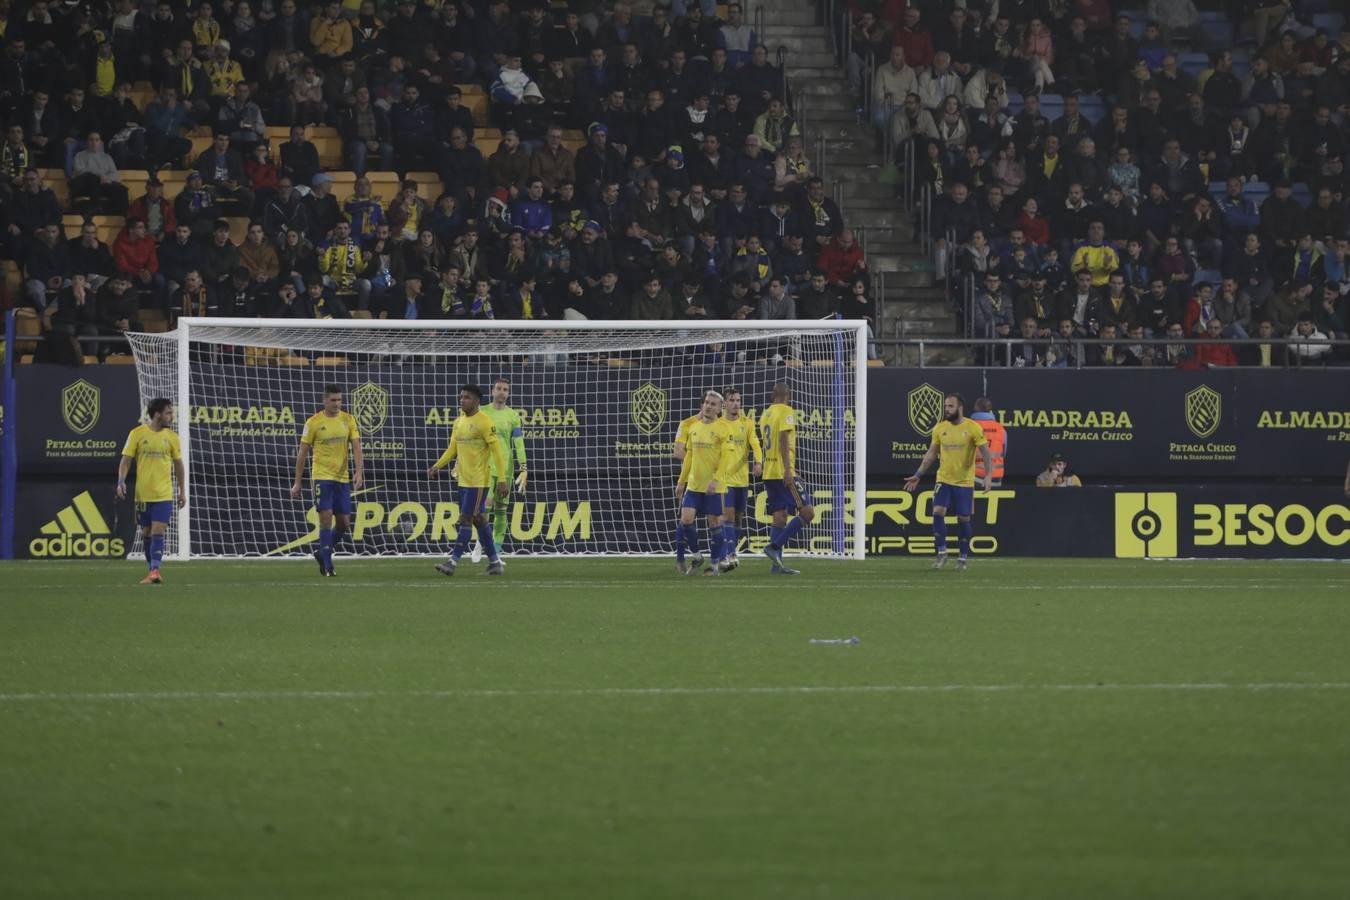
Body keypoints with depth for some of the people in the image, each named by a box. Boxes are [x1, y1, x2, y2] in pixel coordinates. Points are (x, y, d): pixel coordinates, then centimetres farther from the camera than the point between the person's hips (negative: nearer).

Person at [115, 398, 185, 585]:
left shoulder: (171, 436, 4)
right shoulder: (137, 434, -1)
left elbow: (178, 464, 13)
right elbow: (126, 461, 0)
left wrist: (182, 492, 12)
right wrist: (121, 482, -15)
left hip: (163, 494, -1)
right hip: (142, 494, 1)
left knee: (158, 532, -14)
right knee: (146, 533, 8)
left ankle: (154, 571, -19)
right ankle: (152, 570, 21)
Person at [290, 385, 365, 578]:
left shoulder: (349, 420, 5)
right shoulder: (313, 422, -3)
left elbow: (356, 447, -1)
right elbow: (303, 452, 1)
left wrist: (359, 472, -18)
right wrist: (297, 482, 1)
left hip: (343, 477, 4)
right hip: (322, 476, -4)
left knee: (344, 523, 4)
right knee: (326, 517, -12)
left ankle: (322, 553, 27)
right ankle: (327, 566, -6)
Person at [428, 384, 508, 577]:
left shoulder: (484, 422, -12)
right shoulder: (459, 421, 12)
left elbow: (497, 451, -13)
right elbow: (453, 449, 18)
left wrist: (502, 480, -17)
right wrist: (437, 466, 4)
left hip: (479, 481, -8)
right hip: (464, 480, 8)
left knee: (466, 518, -10)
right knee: (478, 520, 11)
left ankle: (454, 561, -10)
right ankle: (495, 562, 18)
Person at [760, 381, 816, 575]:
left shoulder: (765, 415, 18)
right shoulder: (786, 412, -7)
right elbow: (783, 440, -18)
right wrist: (788, 469, -23)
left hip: (769, 473, 9)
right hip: (784, 472, -9)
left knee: (779, 517, 7)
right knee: (807, 512, -7)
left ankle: (777, 565, 1)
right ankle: (774, 547, -15)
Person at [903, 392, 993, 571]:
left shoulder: (973, 428, -9)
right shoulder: (939, 428, 3)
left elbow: (986, 453, -7)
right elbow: (931, 454, 12)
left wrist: (987, 476, -19)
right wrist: (917, 476, 8)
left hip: (965, 482, -3)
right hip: (943, 480, 3)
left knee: (964, 519, 2)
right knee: (938, 512, -13)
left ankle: (963, 558, 15)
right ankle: (941, 553, -1)